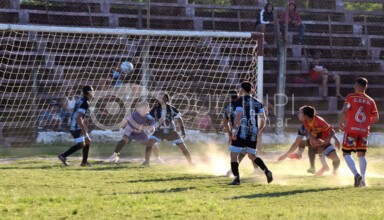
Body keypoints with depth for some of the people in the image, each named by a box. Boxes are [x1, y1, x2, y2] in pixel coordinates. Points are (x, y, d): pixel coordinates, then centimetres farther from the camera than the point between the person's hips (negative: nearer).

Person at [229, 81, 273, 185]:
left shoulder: (240, 101, -5)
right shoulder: (258, 103, 13)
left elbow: (238, 116, -17)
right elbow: (263, 118, 10)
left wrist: (234, 129, -14)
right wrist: (259, 131, 20)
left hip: (242, 131, -6)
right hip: (253, 133, 6)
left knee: (233, 154, 1)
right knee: (251, 155, 20)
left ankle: (236, 178, -9)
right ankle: (267, 171, 2)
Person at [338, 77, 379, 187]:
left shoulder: (351, 97, -2)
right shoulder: (370, 101, 8)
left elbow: (344, 111, -12)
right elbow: (376, 118, 8)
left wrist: (340, 124, 2)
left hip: (351, 129, -4)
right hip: (364, 131, 4)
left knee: (346, 153, 2)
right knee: (361, 155, 13)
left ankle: (356, 174, -18)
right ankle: (362, 180, 6)